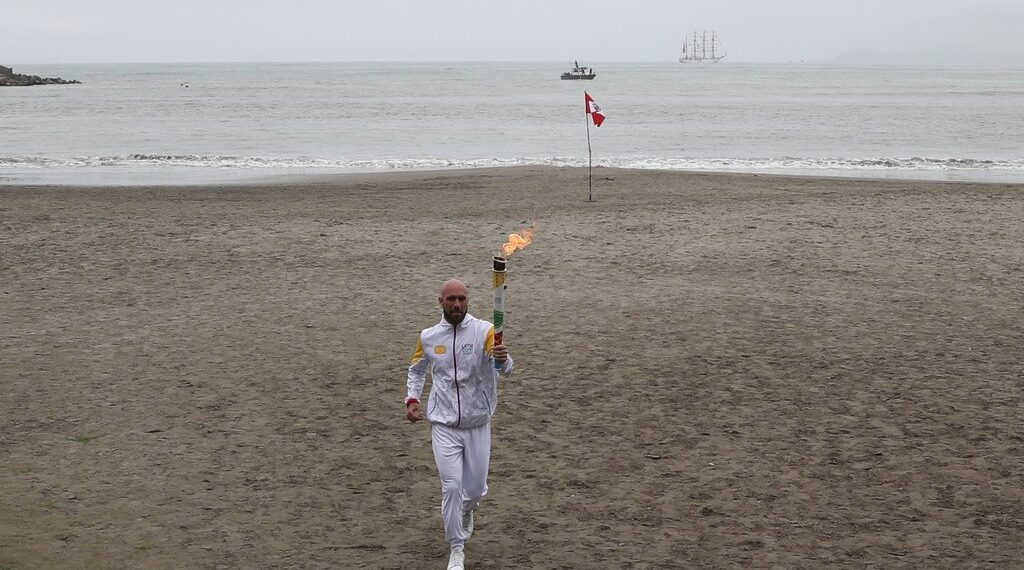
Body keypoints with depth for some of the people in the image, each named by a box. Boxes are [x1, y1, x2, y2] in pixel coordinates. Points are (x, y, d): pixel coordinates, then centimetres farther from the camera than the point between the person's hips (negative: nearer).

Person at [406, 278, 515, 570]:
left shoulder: (484, 331, -13)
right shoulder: (428, 337, -3)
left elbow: (506, 370, -26)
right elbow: (416, 370, 17)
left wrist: (503, 359, -48)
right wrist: (412, 399, 3)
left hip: (478, 424, 0)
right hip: (444, 425, 0)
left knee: (476, 488, 11)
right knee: (451, 486, -8)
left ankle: (466, 510, 47)